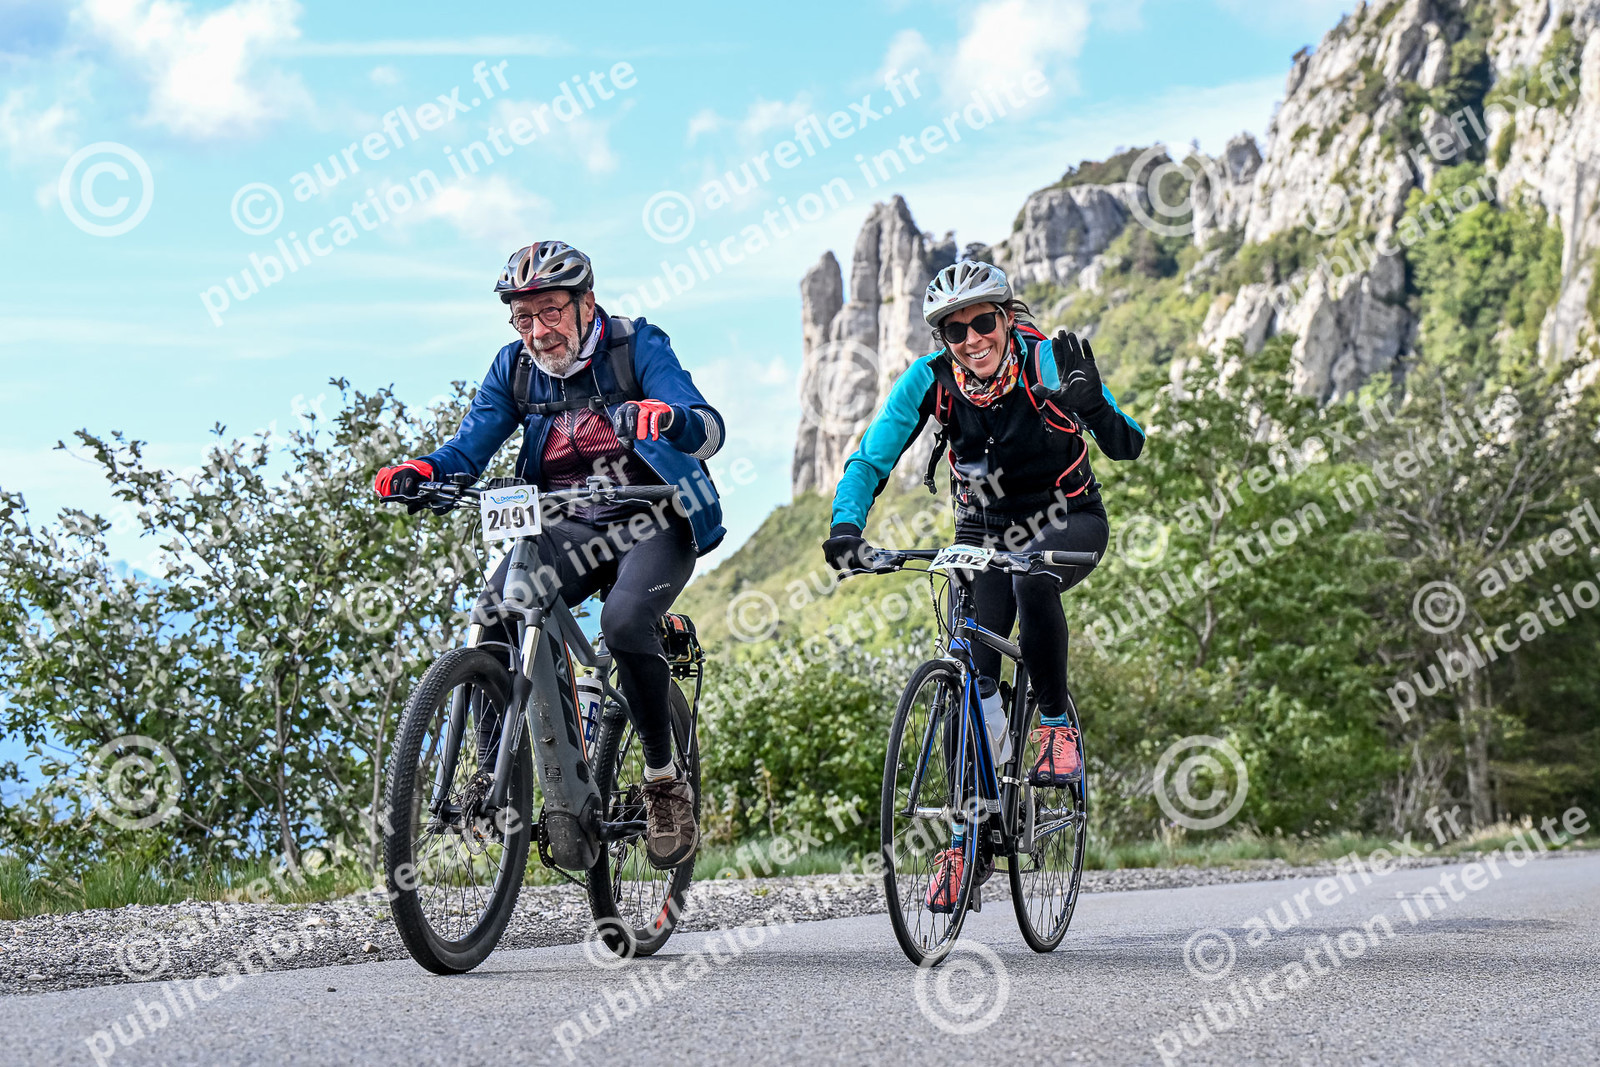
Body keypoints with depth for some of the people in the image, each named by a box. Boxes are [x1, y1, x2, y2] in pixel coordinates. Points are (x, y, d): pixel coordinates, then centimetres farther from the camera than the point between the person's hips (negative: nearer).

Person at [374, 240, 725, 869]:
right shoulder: (515, 367, 2)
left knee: (623, 620, -33)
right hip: (571, 529, 4)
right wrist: (422, 472, -27)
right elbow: (470, 448, -4)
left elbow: (711, 430, -23)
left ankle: (666, 783, -14)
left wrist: (668, 418, -48)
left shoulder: (636, 347, -10)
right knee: (494, 614, -24)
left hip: (654, 526, -4)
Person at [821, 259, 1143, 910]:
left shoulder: (1049, 362, -23)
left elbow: (1127, 447, -26)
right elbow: (871, 459, -20)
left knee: (1032, 578, -37)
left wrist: (1094, 408, -47)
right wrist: (846, 525, -39)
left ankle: (1056, 722, -16)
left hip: (1067, 521, -2)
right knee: (973, 681, -10)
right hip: (984, 532, 2)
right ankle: (968, 836, 2)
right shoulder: (930, 381, -17)